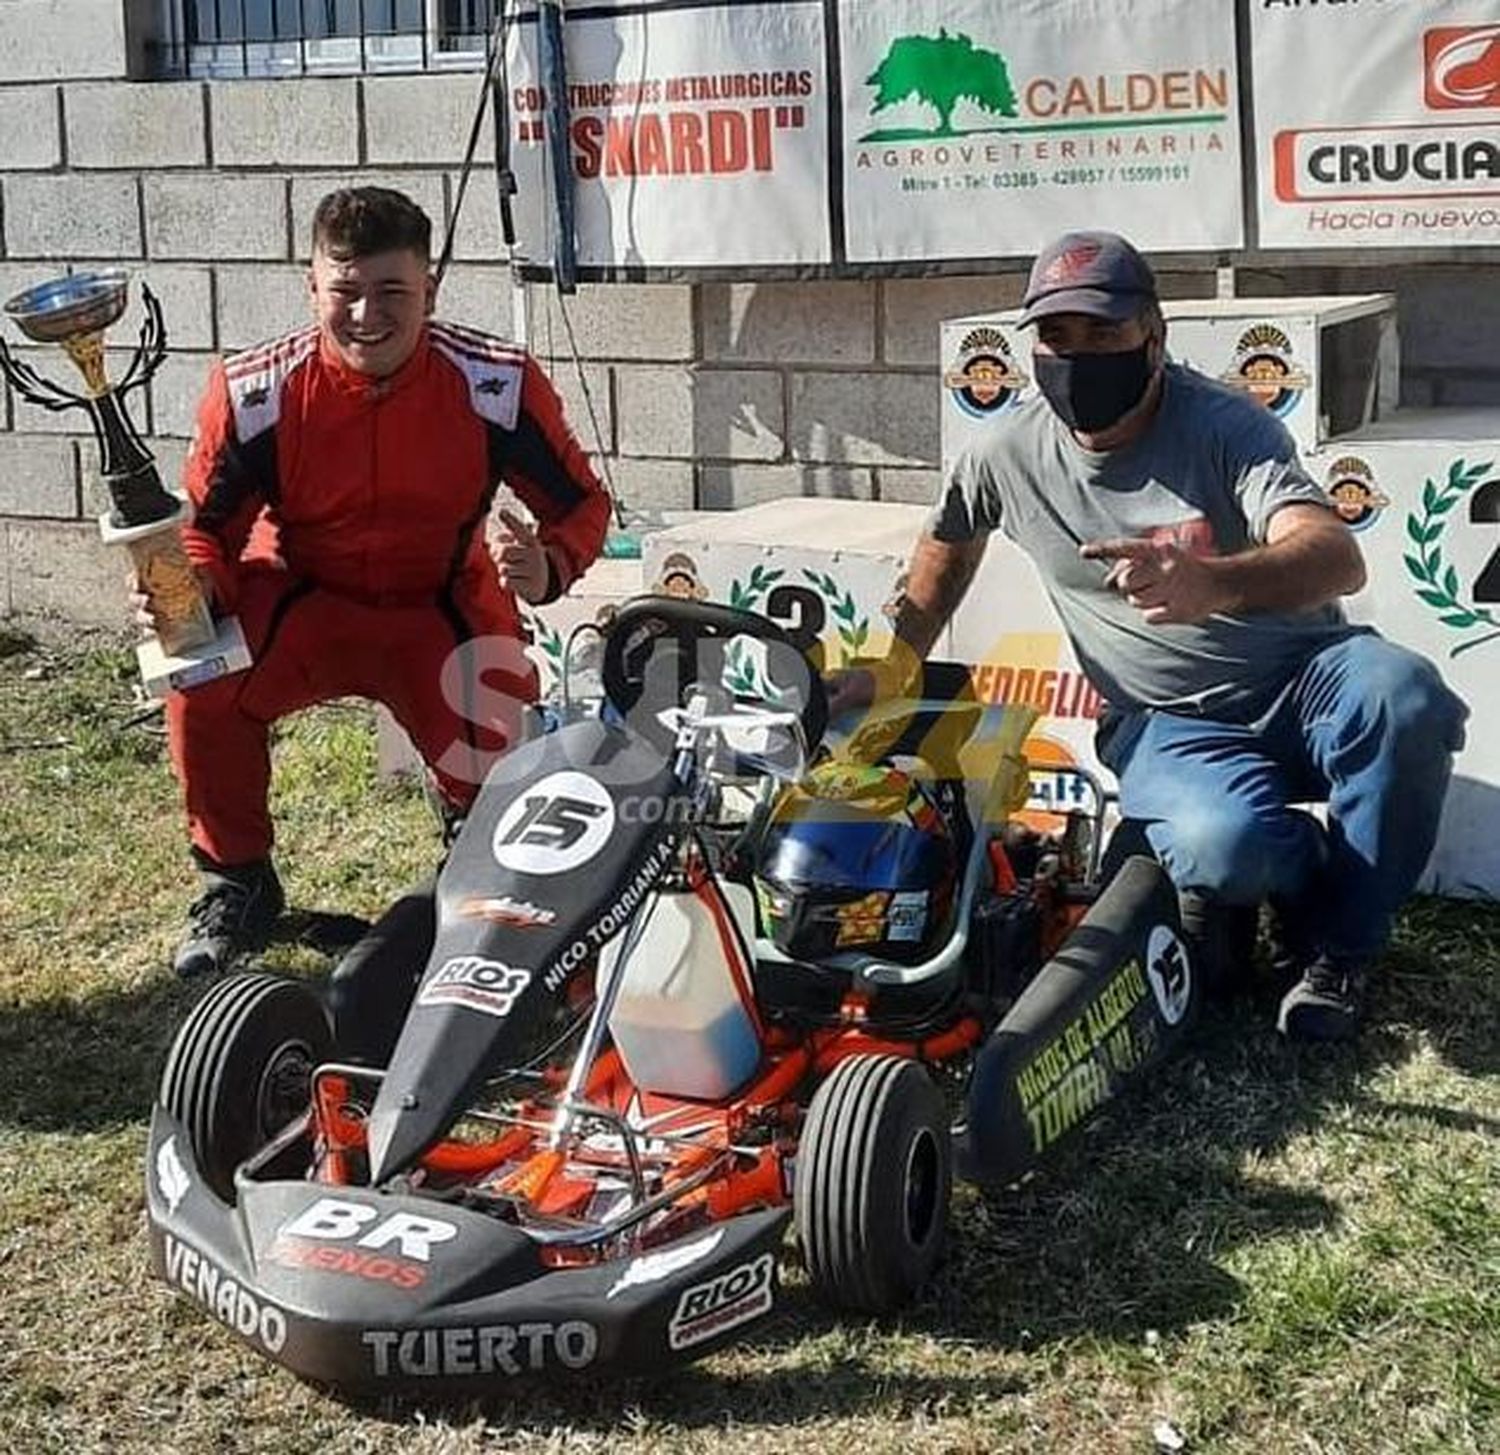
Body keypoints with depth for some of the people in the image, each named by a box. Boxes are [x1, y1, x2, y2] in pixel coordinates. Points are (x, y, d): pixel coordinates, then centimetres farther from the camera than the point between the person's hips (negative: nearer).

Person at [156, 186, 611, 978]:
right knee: (202, 687, -30)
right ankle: (236, 884, -3)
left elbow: (580, 503, -7)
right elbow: (206, 525, -6)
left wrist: (547, 569, -30)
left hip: (443, 610, 0)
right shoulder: (253, 393, -19)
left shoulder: (497, 385, -19)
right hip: (302, 599, 0)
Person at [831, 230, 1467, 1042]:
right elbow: (947, 540, 23)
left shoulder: (1224, 426, -14)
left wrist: (1210, 583, -51)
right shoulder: (1010, 455, -2)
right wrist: (894, 667, 21)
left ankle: (1338, 945, -10)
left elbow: (1338, 559, -31)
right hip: (1168, 724, 1)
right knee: (1220, 846, -36)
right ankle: (1313, 871, 6)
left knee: (1403, 699, -37)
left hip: (1302, 681, 0)